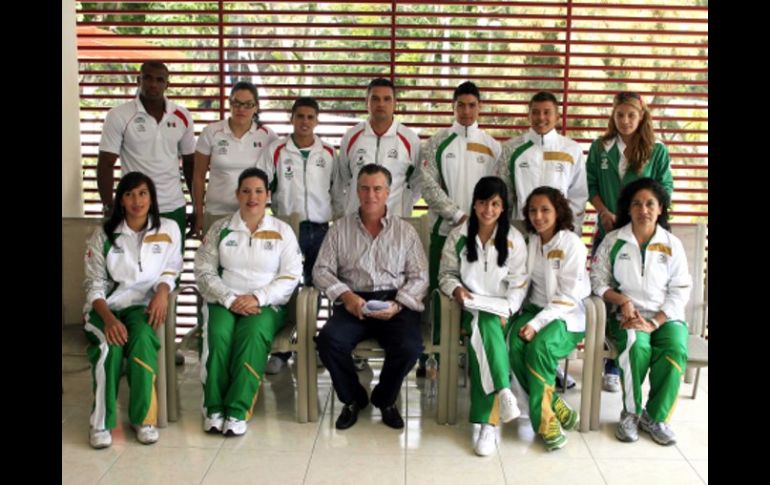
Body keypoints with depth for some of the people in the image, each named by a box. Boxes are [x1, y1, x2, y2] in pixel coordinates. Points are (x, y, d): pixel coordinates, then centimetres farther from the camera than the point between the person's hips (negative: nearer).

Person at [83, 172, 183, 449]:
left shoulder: (168, 229, 6)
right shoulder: (103, 235, 4)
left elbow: (171, 270, 13)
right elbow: (94, 284, 0)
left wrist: (163, 290, -12)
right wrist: (108, 317, -19)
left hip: (143, 304, 0)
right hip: (105, 306, 0)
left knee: (143, 339, -34)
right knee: (110, 343, -34)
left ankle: (143, 416, -22)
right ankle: (101, 421, -24)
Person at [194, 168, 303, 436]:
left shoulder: (282, 231, 10)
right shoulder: (219, 229, 13)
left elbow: (291, 275, 1)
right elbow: (204, 271, 5)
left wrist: (257, 297, -13)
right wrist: (229, 299, -11)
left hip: (267, 304, -1)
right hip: (223, 301, 1)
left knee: (253, 334, -34)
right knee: (218, 334, -31)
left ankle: (237, 411, -30)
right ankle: (214, 407, -23)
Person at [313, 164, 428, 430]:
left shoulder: (405, 230, 10)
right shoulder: (340, 228, 11)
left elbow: (419, 277, 5)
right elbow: (322, 270, 6)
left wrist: (397, 305, -12)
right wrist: (346, 295, -12)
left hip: (394, 302, 0)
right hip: (354, 302, 1)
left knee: (409, 347, -29)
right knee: (329, 339, -29)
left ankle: (385, 399, 4)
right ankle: (353, 399, 0)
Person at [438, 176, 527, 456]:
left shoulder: (514, 239, 2)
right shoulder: (458, 236, 5)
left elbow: (519, 283, 1)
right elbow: (446, 274, 9)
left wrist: (505, 311, -13)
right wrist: (456, 289, -14)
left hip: (501, 310, -1)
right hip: (470, 308, 1)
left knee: (482, 339, -32)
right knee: (484, 325, -36)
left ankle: (488, 422, -35)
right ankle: (503, 391, -44)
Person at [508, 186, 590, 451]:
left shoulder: (572, 244, -8)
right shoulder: (530, 242, 10)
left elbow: (569, 296, -14)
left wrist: (537, 323, -22)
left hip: (567, 314, -5)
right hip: (536, 308, 5)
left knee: (539, 346, -32)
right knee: (515, 345, -26)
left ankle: (545, 419, -15)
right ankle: (557, 409, -15)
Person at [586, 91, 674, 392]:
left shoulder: (657, 151, 3)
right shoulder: (600, 148, 9)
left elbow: (665, 192, 2)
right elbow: (591, 185, 9)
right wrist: (606, 213, -7)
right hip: (607, 230, 2)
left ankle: (615, 367, 7)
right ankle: (614, 361, 13)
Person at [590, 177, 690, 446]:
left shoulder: (672, 245, 6)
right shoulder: (613, 241, 6)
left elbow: (680, 290, 2)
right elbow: (598, 280, 6)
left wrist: (654, 322, -12)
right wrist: (622, 300, -12)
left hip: (666, 316, 1)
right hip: (627, 315, -1)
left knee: (675, 352, -30)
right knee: (636, 346, -34)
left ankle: (655, 416, -9)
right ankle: (630, 412, -11)